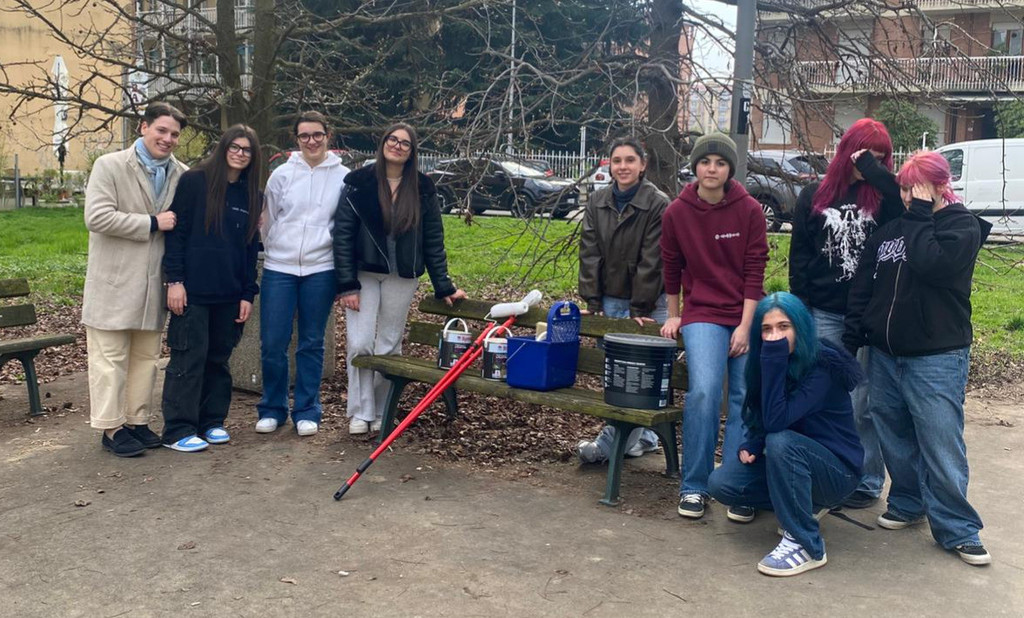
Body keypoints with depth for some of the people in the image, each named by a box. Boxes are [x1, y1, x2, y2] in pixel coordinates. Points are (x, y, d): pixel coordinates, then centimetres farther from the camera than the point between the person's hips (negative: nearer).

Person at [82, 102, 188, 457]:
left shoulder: (182, 175, 8)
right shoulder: (110, 166, -5)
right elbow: (97, 216, -17)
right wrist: (152, 224, -15)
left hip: (155, 282, 5)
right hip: (115, 282, -5)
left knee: (146, 357, 12)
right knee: (110, 358, 2)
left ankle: (137, 420, 23)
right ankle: (111, 427, 11)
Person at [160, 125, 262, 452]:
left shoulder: (252, 195, 11)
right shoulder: (194, 181, -3)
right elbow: (176, 231, -6)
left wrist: (248, 294, 8)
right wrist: (174, 280, -12)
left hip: (230, 293, 5)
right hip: (193, 289, -5)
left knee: (219, 358, 11)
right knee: (189, 357, -3)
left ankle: (212, 422, 23)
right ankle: (178, 431, 5)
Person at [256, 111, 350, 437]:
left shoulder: (343, 178, 2)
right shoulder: (282, 175, 3)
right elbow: (268, 221, 12)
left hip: (321, 270, 0)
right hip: (278, 268, 1)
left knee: (311, 343, 7)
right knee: (272, 343, 0)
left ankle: (307, 411, 18)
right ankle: (272, 409, 17)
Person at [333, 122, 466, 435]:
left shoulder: (422, 189, 2)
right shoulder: (359, 183, -3)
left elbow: (433, 240, 5)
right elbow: (342, 234, -5)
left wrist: (444, 286, 2)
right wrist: (347, 284, -12)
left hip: (402, 278, 1)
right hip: (364, 275, -1)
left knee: (390, 347, 7)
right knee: (359, 344, -5)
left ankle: (382, 414, 18)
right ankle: (360, 413, 8)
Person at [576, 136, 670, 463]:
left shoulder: (658, 204, -9)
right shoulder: (598, 203, 7)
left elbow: (652, 261, -13)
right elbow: (590, 254, 5)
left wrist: (640, 309, -14)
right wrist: (592, 302, -2)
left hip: (646, 303, -5)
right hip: (610, 300, 5)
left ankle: (610, 441, 1)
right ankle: (643, 437, 22)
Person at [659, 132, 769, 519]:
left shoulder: (749, 210, -4)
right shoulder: (676, 212, -1)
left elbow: (755, 270, -5)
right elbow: (672, 268, 10)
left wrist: (745, 326, -10)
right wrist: (673, 316, 15)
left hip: (747, 316, 1)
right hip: (702, 315, -1)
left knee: (745, 398, 0)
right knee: (704, 391, -18)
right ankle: (694, 487, -5)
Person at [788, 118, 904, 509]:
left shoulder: (881, 195, 2)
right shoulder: (815, 196, 8)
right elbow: (799, 255, 8)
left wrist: (871, 166, -13)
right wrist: (800, 308, 3)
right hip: (824, 314, 2)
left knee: (864, 404, 4)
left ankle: (868, 481, 15)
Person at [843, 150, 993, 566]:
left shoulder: (962, 226, -3)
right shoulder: (890, 229, 13)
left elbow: (929, 263, -23)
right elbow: (862, 286, 14)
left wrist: (919, 217, -11)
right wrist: (853, 337, 9)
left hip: (937, 356, -6)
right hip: (886, 354, 6)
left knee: (941, 445, -5)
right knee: (894, 438, 13)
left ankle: (957, 529, 6)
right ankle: (907, 504, 31)